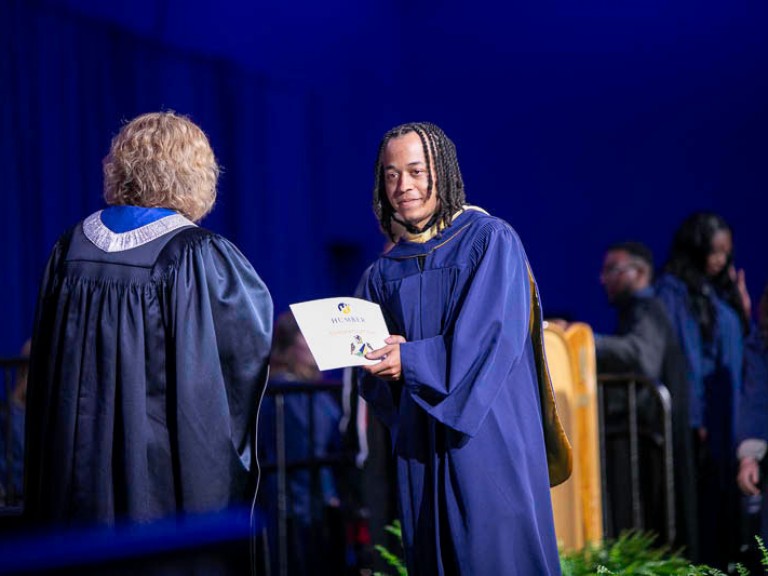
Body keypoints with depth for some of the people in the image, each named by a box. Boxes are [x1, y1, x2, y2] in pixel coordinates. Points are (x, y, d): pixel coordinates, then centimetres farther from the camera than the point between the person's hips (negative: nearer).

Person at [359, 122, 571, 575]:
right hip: (420, 441, 5)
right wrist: (377, 359, -10)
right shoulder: (386, 271, 13)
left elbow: (494, 334, -14)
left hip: (489, 432, -5)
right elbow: (379, 376, 13)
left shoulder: (491, 240, -3)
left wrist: (412, 360, -17)